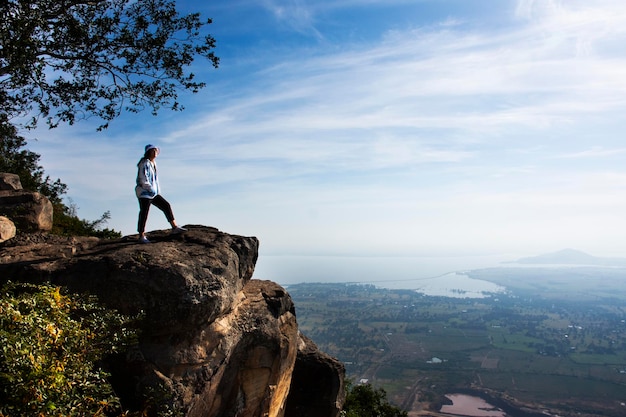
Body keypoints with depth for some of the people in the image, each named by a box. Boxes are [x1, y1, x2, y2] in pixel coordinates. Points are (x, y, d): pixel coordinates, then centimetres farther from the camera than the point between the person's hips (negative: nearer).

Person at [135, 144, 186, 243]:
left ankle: (174, 227, 7)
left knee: (166, 206, 5)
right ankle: (142, 237, 1)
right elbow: (143, 179, -19)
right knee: (144, 214, -6)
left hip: (153, 193, 9)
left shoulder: (154, 164, 15)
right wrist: (151, 189, -19)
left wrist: (158, 191, 15)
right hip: (144, 193, -9)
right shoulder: (145, 163, -12)